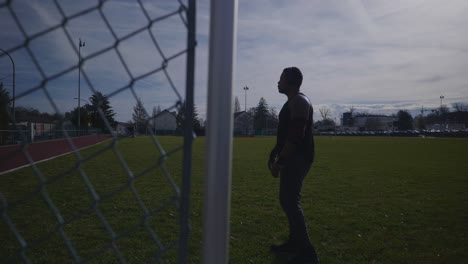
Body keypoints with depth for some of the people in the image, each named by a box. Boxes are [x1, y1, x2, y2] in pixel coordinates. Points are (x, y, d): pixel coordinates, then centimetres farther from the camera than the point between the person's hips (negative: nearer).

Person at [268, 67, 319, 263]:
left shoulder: (299, 101, -15)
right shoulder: (292, 102, 18)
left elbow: (296, 136, -23)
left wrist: (279, 161, -21)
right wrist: (273, 154, 21)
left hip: (297, 159, -11)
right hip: (292, 158, 11)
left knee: (291, 202, -12)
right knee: (287, 200, 15)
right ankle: (295, 243, 25)